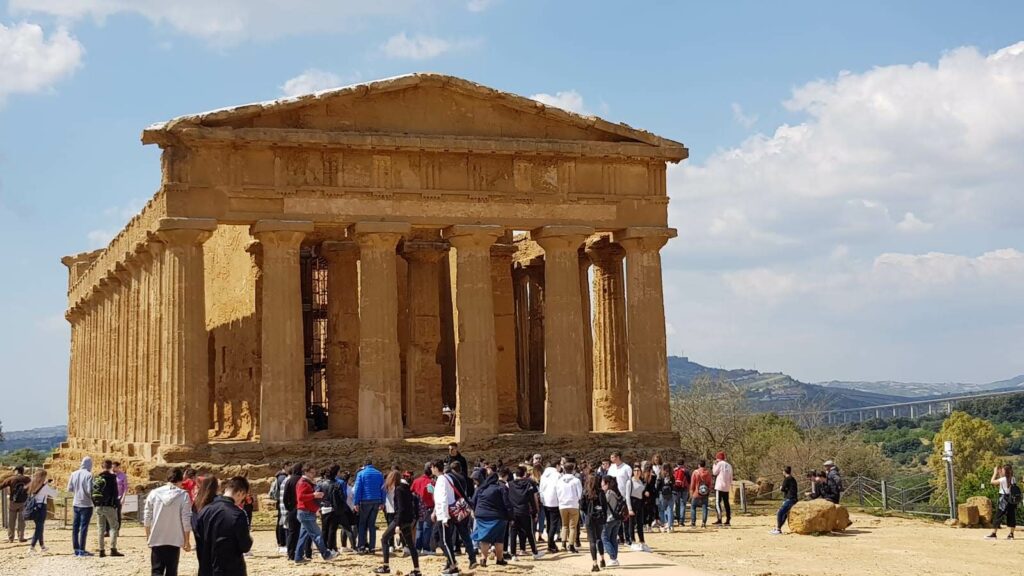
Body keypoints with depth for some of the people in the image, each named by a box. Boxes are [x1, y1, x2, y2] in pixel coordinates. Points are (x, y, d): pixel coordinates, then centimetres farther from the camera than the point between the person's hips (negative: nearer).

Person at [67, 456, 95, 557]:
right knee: (84, 527, -2)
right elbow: (89, 490, -18)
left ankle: (76, 549, 15)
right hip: (86, 504, -6)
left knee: (75, 527, 11)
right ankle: (81, 550, -2)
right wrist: (93, 498, 0)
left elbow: (69, 489, 7)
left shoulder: (74, 474, 4)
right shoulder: (89, 475, -14)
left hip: (76, 504, 6)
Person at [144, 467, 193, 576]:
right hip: (175, 540, -1)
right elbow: (186, 520, -7)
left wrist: (148, 536, 17)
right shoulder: (183, 495, -9)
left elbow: (147, 517, 4)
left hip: (156, 539, 1)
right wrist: (187, 541, 4)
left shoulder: (154, 493, -1)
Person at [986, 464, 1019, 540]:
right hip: (1013, 501, 6)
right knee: (1012, 517, 10)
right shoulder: (1014, 479, 5)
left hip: (1004, 499, -6)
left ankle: (993, 534, -4)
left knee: (998, 517, -2)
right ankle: (1011, 534, 11)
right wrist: (1000, 474, 17)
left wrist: (995, 473, 2)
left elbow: (992, 482, -6)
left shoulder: (1003, 479, -14)